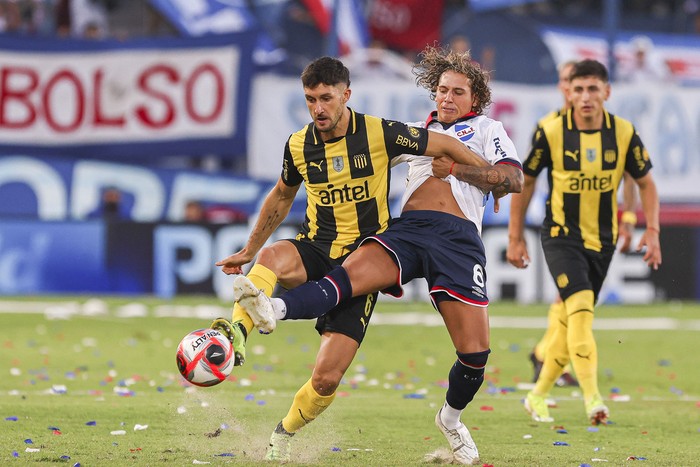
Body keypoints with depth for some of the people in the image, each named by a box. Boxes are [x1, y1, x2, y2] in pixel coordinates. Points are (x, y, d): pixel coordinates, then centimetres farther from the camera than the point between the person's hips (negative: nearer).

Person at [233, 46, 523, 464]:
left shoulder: (487, 129, 18)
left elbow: (514, 178, 1)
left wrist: (456, 168, -1)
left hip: (458, 237, -2)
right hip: (407, 228, 2)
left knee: (475, 351, -8)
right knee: (349, 275, -29)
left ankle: (451, 418, 21)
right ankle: (273, 310, -55)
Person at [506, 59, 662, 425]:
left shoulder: (623, 133, -6)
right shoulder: (552, 132, -11)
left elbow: (646, 183, 6)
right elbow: (525, 181, 1)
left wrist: (652, 231, -6)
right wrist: (515, 238, 2)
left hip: (601, 240, 4)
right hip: (561, 235, -3)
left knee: (571, 321, 9)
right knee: (580, 307, -23)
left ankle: (538, 395, 27)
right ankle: (592, 399, -29)